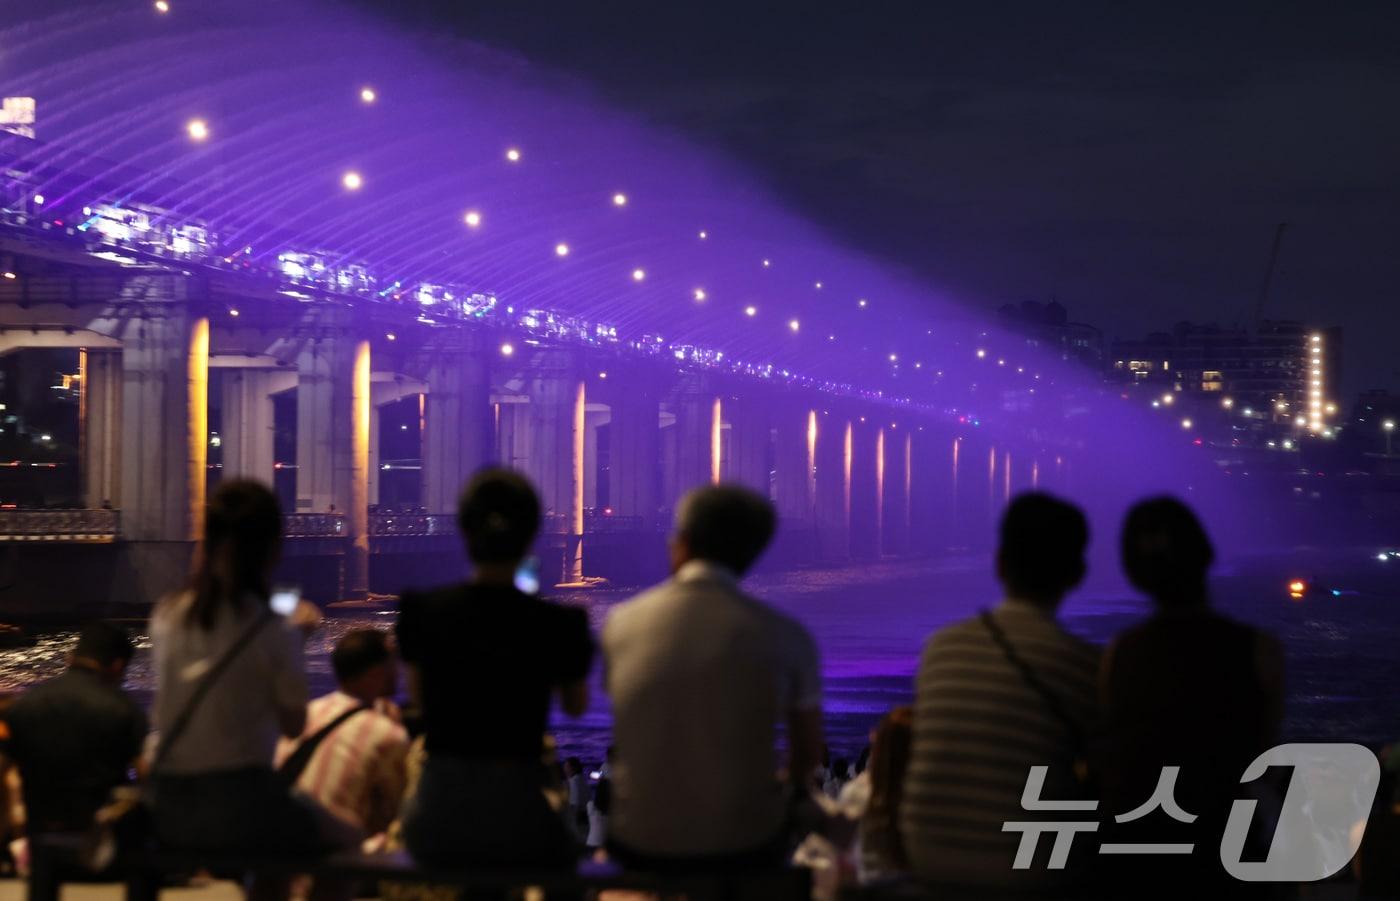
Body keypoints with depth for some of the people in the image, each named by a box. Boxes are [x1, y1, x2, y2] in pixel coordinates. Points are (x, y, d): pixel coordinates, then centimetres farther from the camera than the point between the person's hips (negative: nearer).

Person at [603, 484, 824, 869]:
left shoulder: (622, 623, -5)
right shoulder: (785, 636, -11)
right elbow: (808, 753, 3)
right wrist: (795, 786, 25)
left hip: (640, 843, 2)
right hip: (744, 845, -1)